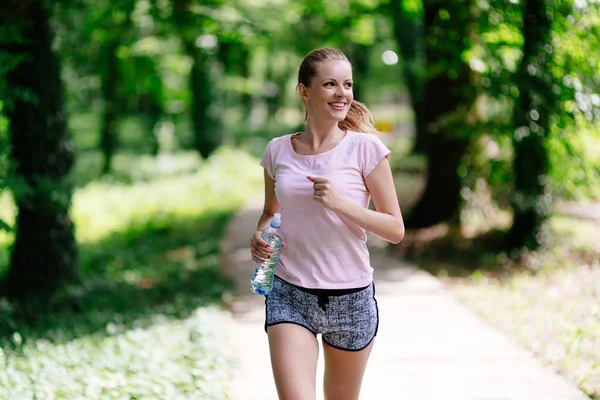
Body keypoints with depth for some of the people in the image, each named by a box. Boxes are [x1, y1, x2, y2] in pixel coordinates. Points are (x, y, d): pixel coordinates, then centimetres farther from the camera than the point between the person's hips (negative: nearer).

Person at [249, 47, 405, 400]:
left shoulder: (365, 148, -6)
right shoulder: (278, 152, 2)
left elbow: (396, 230, -6)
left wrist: (340, 203, -19)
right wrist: (259, 236, -3)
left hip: (352, 299, 0)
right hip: (290, 296, 1)